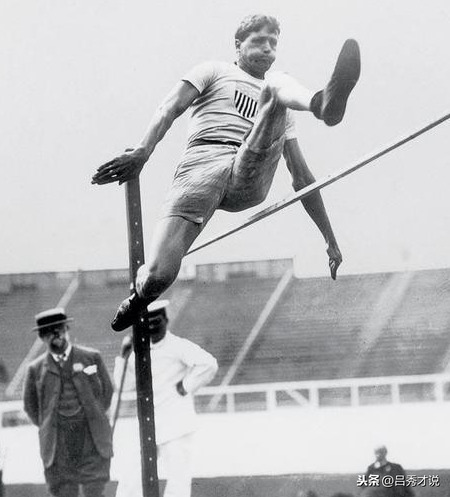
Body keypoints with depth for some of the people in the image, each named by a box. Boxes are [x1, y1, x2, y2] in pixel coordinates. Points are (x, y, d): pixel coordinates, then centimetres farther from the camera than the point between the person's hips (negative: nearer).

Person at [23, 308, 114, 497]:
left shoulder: (92, 358, 3)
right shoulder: (36, 369, 3)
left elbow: (107, 391, 16)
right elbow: (31, 406, 15)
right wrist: (50, 429, 12)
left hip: (92, 440, 0)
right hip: (57, 447, 0)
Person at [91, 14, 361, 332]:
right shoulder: (214, 72, 26)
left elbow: (302, 177, 36)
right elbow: (171, 109, 7)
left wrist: (330, 239, 30)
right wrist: (143, 152, -14)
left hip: (252, 179, 2)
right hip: (203, 165, -2)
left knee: (276, 86, -20)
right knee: (159, 276, -23)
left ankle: (322, 103, -56)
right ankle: (142, 294, 14)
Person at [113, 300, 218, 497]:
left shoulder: (178, 346, -7)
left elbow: (209, 364, -21)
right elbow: (124, 384, 15)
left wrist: (186, 386, -14)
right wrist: (124, 355, 3)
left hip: (175, 427, -7)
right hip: (147, 428, 7)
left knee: (178, 480, -6)